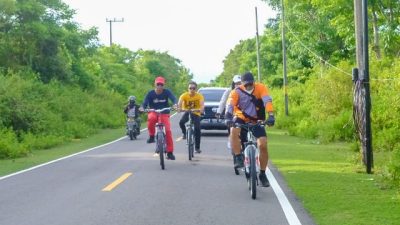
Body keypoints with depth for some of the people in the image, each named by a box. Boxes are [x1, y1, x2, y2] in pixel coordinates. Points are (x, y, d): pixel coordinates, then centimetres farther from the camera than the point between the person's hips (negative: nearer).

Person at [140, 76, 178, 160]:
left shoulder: (167, 92, -9)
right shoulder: (150, 93, -8)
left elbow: (173, 98, -25)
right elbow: (145, 102, -15)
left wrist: (175, 104, -48)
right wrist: (142, 107, -38)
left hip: (164, 113, 0)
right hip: (154, 112, 0)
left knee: (168, 131, -16)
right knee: (151, 118, -38)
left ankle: (170, 152, -6)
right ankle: (151, 136, -15)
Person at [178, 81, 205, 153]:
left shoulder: (199, 96, -18)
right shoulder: (184, 95, -16)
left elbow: (202, 105, -32)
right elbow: (179, 103, -30)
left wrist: (201, 110, -54)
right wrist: (179, 108, -52)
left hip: (196, 113, -1)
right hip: (187, 112, 1)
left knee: (197, 129, -16)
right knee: (181, 122, -30)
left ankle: (197, 147, -3)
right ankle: (184, 133, 2)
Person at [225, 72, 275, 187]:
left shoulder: (261, 88, -14)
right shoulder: (237, 92, -15)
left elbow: (267, 101, -26)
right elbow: (230, 105, -28)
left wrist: (271, 116, -42)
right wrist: (228, 117, -47)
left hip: (256, 121, 1)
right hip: (241, 118, 0)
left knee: (263, 145, -13)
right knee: (234, 131, -34)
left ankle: (262, 174, 2)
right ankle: (238, 158, -23)